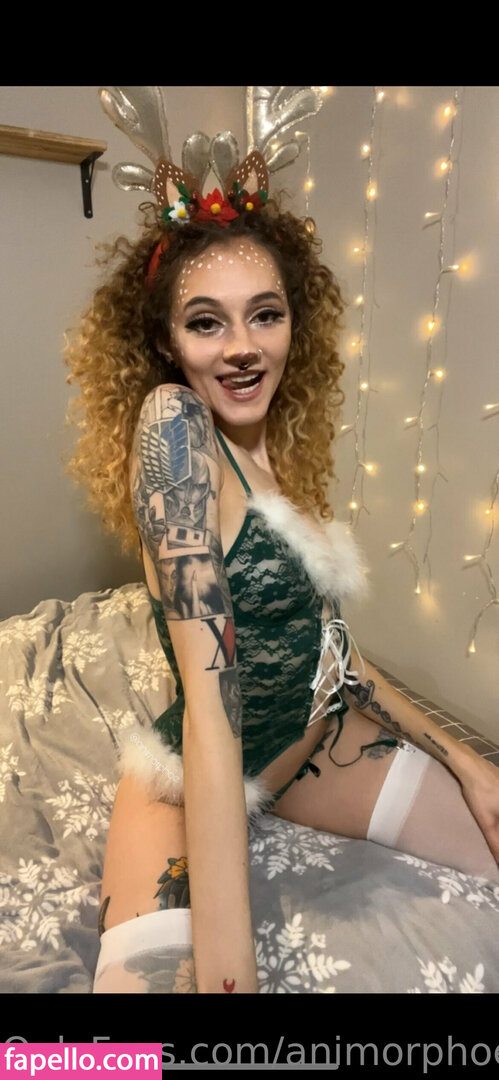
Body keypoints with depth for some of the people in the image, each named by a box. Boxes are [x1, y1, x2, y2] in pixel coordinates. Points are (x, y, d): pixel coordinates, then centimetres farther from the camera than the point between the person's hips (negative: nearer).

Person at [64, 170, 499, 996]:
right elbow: (209, 694, -29)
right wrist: (228, 966, -28)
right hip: (195, 776, -6)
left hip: (320, 741, 7)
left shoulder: (280, 447, 0)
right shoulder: (170, 419, -21)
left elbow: (328, 643, 5)